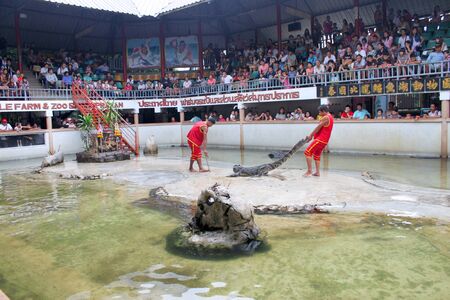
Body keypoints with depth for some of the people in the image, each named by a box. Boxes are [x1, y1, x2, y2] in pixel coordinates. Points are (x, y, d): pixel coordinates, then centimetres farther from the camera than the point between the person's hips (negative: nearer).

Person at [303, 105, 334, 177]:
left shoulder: (325, 118, -14)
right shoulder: (330, 117, 18)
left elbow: (318, 128, -13)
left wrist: (311, 135, -3)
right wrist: (313, 135, 9)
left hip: (320, 139, -10)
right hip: (324, 140, 10)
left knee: (307, 152, -11)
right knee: (317, 156, 17)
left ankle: (309, 171, -12)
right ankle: (317, 172, 17)